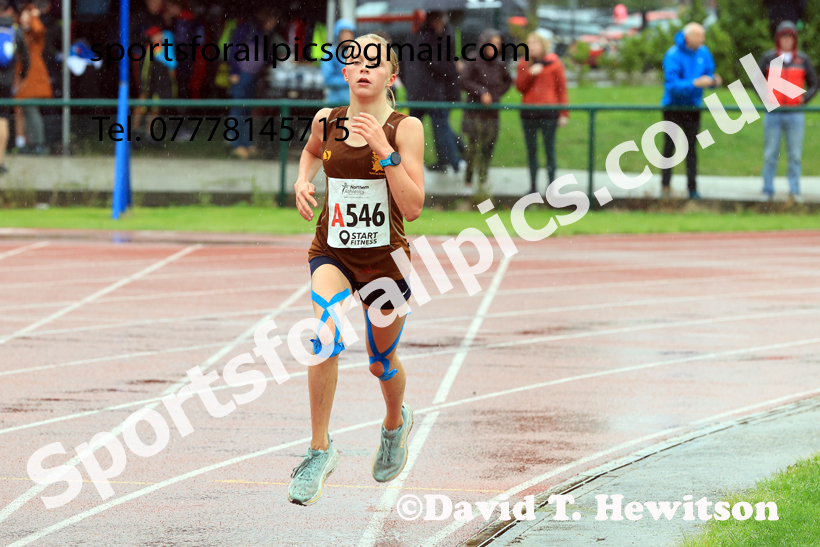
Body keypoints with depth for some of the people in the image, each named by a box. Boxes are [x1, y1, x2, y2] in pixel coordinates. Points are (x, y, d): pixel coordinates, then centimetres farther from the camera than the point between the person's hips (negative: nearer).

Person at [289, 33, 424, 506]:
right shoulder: (327, 121, -2)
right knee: (327, 335, -27)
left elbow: (413, 208, -19)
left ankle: (396, 422, 51)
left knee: (382, 362, 15)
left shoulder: (406, 128, -12)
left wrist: (386, 152, -27)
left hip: (386, 258, -1)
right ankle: (320, 450, -17)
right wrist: (303, 182, 4)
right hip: (332, 251, 1)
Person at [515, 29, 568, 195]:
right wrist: (530, 74, -13)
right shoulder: (524, 64, 11)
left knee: (549, 149, -2)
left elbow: (562, 88, 2)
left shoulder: (554, 63, 2)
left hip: (549, 113, -3)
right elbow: (519, 86, 5)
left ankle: (551, 184, 1)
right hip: (528, 113, 3)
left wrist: (564, 113, -2)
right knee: (531, 150, 5)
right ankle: (533, 185, 10)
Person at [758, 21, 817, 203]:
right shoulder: (768, 58, 5)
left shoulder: (803, 60, 7)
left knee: (795, 155, 2)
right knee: (770, 154, 2)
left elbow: (814, 84, 13)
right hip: (773, 114, 0)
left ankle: (795, 191, 7)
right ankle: (768, 190, 7)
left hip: (795, 114, 0)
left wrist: (804, 99, -4)